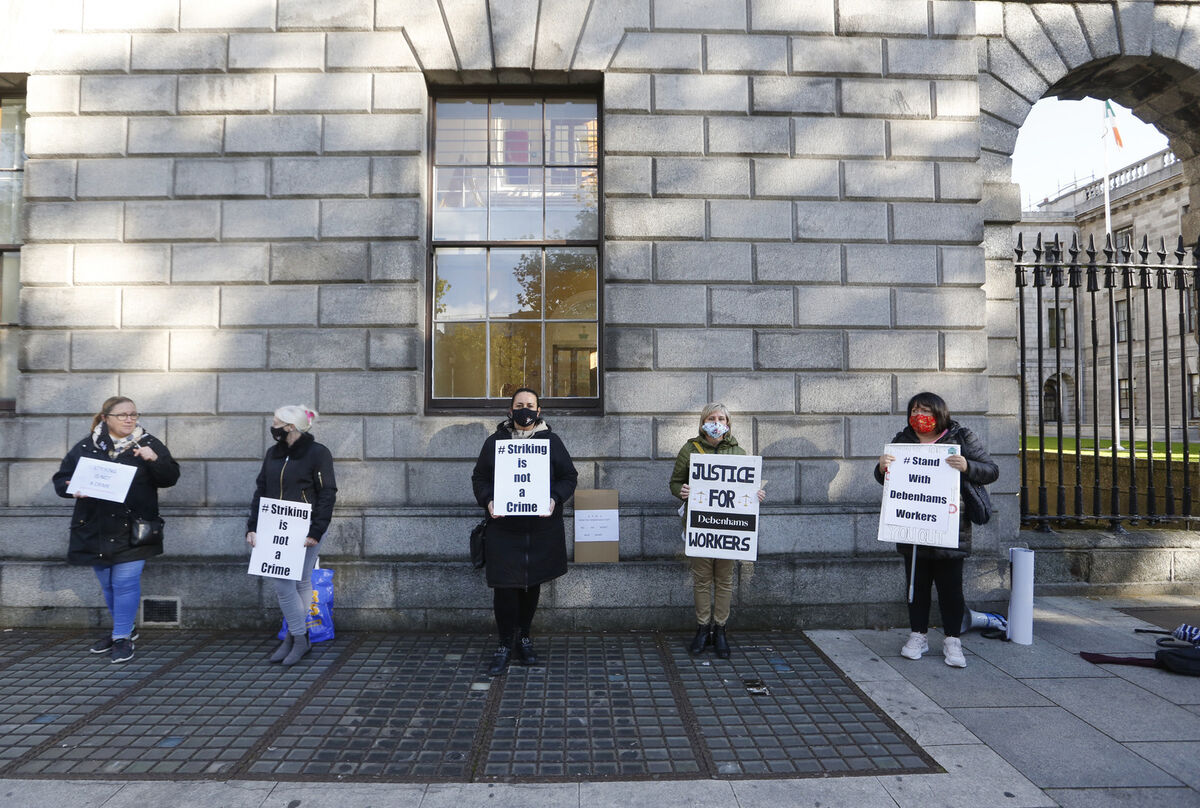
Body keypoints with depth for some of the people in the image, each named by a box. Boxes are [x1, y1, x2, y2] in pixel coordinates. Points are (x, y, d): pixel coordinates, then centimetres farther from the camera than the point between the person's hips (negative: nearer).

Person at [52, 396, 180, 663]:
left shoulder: (149, 444, 0)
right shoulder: (85, 447, 5)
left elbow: (170, 478, -3)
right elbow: (61, 478, 9)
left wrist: (154, 460, -21)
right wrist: (73, 489, -13)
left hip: (132, 530, -3)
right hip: (96, 530, 3)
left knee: (126, 583, -5)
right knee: (108, 585, 16)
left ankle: (122, 638, 8)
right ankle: (125, 628, 34)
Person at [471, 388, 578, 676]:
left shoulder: (552, 441, 5)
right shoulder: (494, 441, 5)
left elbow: (569, 476, 5)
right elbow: (479, 478, 7)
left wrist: (555, 499, -13)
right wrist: (488, 501, -12)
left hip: (542, 530, 1)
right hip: (503, 530, -1)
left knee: (533, 583, 13)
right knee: (504, 586, -2)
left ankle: (524, 636, 32)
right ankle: (505, 644, 15)